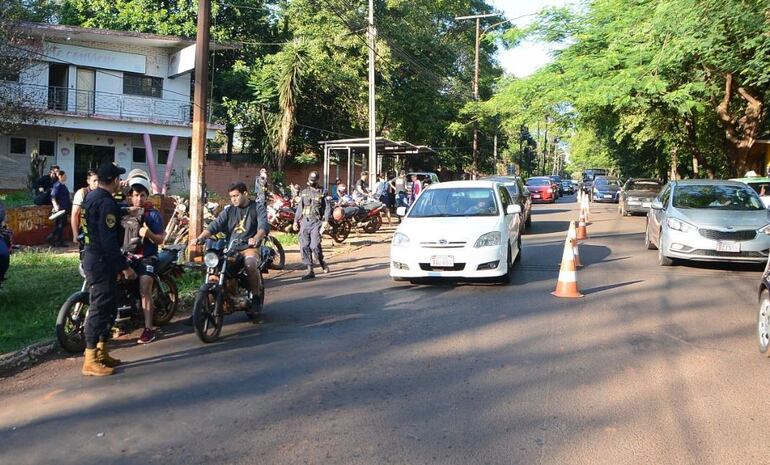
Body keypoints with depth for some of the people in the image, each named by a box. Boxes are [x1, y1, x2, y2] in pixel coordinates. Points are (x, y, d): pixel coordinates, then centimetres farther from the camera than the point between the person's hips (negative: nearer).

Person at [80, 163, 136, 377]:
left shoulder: (91, 197, 13)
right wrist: (124, 267, -21)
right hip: (102, 262, -10)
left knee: (108, 307, 16)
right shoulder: (107, 203, -19)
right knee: (100, 308, -6)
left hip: (92, 257, 10)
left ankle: (101, 353, 24)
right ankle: (91, 361, -1)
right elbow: (109, 240, -24)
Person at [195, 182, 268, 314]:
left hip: (249, 247, -4)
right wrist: (201, 237, -17)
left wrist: (256, 239, -36)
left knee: (250, 264, -35)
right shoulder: (229, 210, 16)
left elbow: (263, 225, -13)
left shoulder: (258, 207, 5)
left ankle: (256, 296, -14)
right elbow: (215, 225, 3)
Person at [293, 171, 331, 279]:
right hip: (304, 221, 4)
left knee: (315, 245, -16)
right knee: (305, 247, -2)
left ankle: (321, 261, 14)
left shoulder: (322, 192, 4)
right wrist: (296, 220, 12)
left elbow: (328, 207, 1)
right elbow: (299, 207, 18)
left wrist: (326, 221, -11)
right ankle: (310, 271, 5)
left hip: (316, 222, -4)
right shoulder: (304, 192, 14)